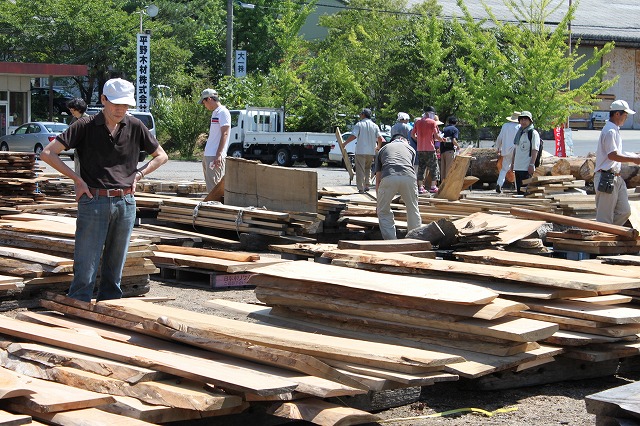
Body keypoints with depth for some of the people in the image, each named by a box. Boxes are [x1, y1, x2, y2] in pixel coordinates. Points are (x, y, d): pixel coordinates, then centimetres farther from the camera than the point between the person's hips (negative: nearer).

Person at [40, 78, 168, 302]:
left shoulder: (135, 126, 7)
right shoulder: (86, 126, -3)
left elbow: (161, 156, 19)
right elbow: (48, 153, -5)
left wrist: (138, 174, 5)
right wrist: (77, 178, -6)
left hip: (126, 203, 3)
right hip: (94, 202, -3)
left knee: (115, 268, 10)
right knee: (85, 269, -5)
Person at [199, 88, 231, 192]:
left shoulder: (223, 112, -10)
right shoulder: (215, 113, 18)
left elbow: (224, 134, -16)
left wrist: (218, 155, -22)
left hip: (215, 156, -10)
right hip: (208, 155, 10)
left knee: (214, 185, -10)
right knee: (210, 185, 10)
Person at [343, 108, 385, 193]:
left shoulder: (359, 124, -5)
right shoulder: (374, 126, 6)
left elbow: (353, 136, -15)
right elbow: (380, 138, 2)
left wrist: (345, 143, -3)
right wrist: (378, 146, 21)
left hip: (361, 151, -4)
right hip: (371, 151, 4)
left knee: (360, 170, 0)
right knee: (368, 168, 21)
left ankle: (361, 188, -2)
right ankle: (367, 185, 11)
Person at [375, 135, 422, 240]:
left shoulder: (383, 149, 34)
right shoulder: (410, 149, 34)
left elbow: (378, 179, 33)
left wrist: (379, 202, 42)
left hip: (389, 178, -1)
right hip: (409, 177, 1)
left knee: (383, 212, 15)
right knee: (413, 211, 19)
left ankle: (391, 240, 10)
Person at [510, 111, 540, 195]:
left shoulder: (533, 133, -5)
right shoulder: (519, 133, 17)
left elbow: (535, 150, -11)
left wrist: (531, 165, -17)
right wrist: (512, 163, 19)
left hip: (527, 168, -8)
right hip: (517, 167, 8)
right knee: (519, 190, 9)